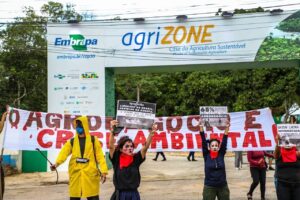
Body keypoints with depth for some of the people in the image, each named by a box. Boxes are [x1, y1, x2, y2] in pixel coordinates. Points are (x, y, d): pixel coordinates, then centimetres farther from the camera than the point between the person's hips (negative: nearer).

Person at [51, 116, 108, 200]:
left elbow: (100, 156, 0)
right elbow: (64, 152, -7)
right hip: (75, 174, 2)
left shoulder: (93, 140, 4)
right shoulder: (72, 141, 9)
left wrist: (103, 171, -9)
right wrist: (57, 163, -26)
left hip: (90, 173, -2)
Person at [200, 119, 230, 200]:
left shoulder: (221, 154, 2)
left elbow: (224, 141, -2)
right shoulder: (206, 155, -2)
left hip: (223, 186, 2)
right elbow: (203, 142, -7)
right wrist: (201, 127, -13)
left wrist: (227, 128, -8)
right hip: (209, 187, -2)